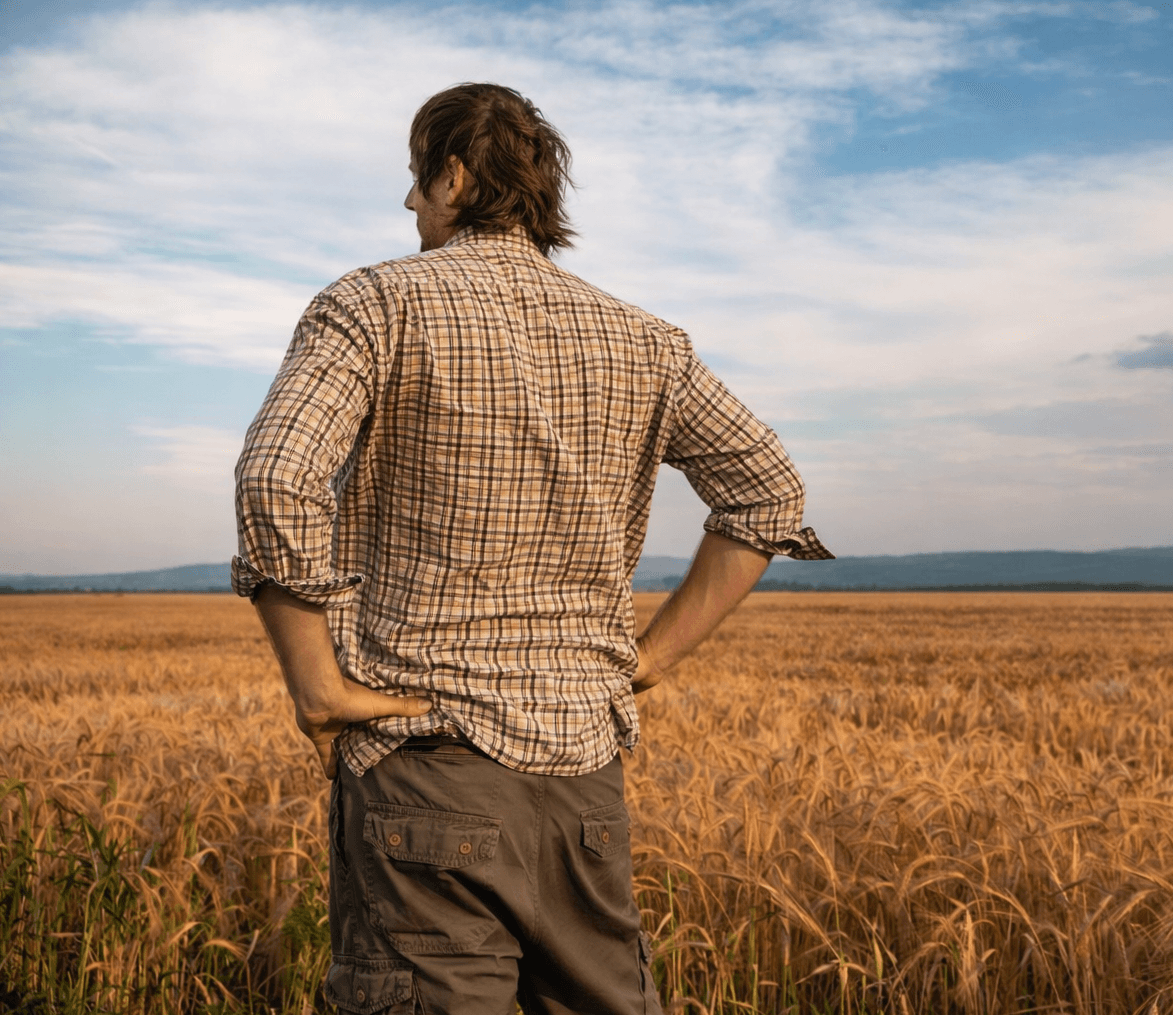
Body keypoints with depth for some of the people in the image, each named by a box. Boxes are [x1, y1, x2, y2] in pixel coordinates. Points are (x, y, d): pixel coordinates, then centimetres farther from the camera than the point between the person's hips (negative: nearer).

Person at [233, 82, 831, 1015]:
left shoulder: (377, 304, -4)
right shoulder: (639, 342, 10)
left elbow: (277, 482, -19)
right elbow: (770, 493, 6)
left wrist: (318, 690, -10)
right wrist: (647, 661, 7)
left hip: (423, 755, -4)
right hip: (584, 763, 5)